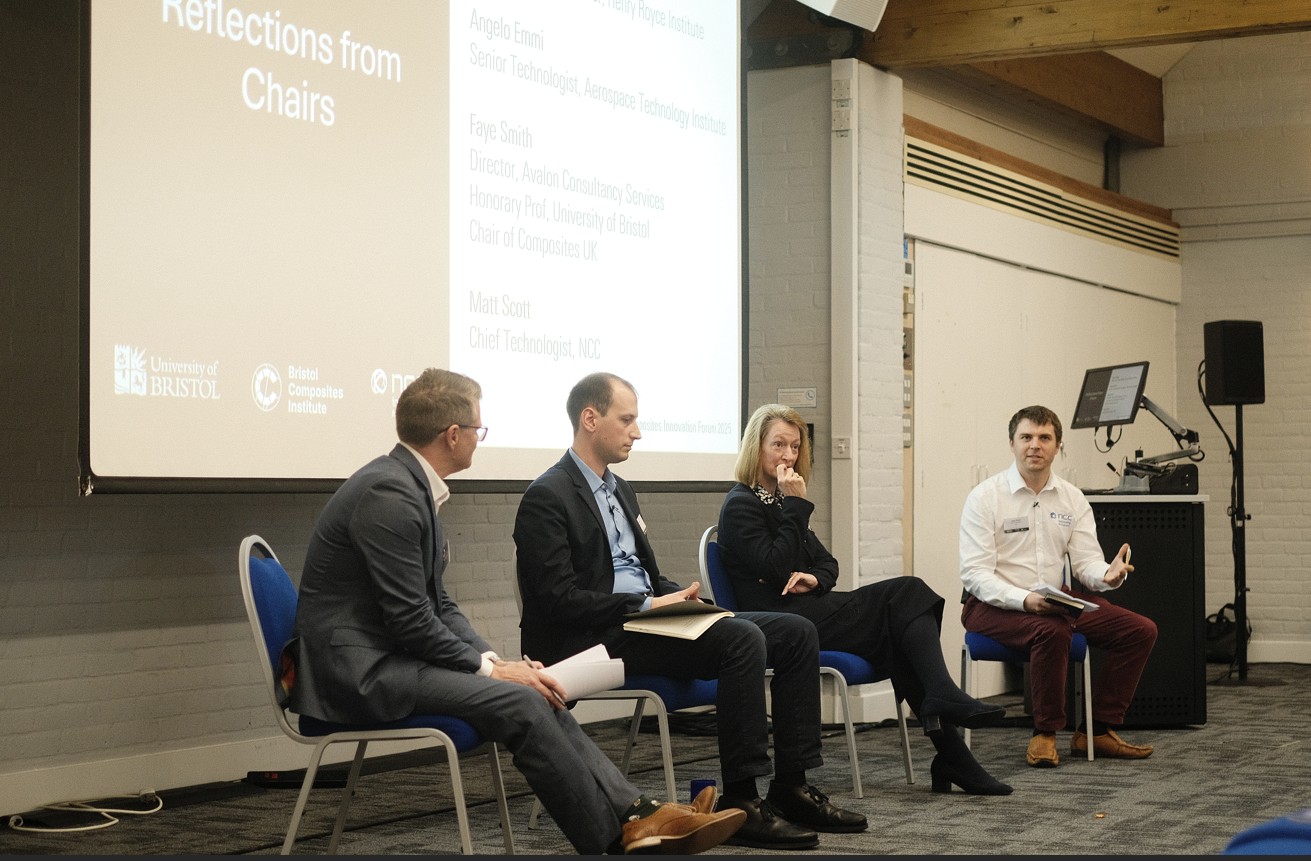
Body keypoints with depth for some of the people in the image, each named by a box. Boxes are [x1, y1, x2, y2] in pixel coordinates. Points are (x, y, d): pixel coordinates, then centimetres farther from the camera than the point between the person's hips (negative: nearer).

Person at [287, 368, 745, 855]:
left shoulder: (412, 486, 13)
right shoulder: (389, 494, -18)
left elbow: (437, 604, 15)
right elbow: (410, 621, -21)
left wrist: (492, 659, 1)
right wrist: (490, 668, -13)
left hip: (389, 656, 10)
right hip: (362, 667, -10)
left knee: (536, 695, -2)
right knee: (520, 704, -21)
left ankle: (636, 814, -8)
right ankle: (615, 840, -12)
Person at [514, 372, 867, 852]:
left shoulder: (620, 490, 21)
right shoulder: (548, 498, -9)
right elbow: (558, 599, -17)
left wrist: (679, 597, 3)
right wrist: (646, 606, -18)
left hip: (642, 620, 10)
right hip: (595, 640, -10)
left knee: (797, 633, -2)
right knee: (743, 640, -29)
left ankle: (791, 786, -2)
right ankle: (740, 803, -26)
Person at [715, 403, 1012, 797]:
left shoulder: (778, 501, 25)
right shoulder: (741, 506, -3)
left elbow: (828, 563, 21)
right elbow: (775, 569, -16)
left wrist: (814, 579, -4)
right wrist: (797, 505, -14)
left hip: (807, 608, 8)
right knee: (905, 595, -20)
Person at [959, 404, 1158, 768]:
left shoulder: (1072, 499, 7)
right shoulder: (985, 498, -9)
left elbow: (1086, 562, 2)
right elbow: (975, 573, -15)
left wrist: (1108, 575, -24)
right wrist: (1025, 600, -31)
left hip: (1056, 600, 6)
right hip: (995, 604, -6)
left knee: (1140, 630, -7)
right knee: (1051, 631, -37)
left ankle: (1097, 731, 2)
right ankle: (1045, 734, -19)